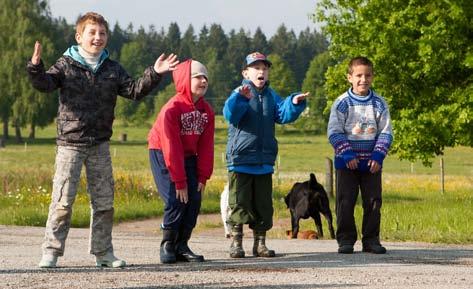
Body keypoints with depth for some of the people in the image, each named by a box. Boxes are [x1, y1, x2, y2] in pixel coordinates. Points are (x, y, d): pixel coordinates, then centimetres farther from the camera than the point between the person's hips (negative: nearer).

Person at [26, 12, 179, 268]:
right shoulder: (66, 65, -4)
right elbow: (45, 84, -17)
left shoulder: (112, 69, 8)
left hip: (100, 144, 4)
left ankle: (103, 252, 18)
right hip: (70, 143, -4)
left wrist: (154, 74, -7)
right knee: (63, 199, -6)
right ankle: (51, 252, 0)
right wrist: (36, 68, -37)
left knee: (104, 201, 9)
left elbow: (134, 90, 6)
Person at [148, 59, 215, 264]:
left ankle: (181, 246, 5)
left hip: (188, 157, 7)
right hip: (163, 156, -6)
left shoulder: (206, 111, -1)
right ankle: (167, 246, -3)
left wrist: (203, 176, -6)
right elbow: (171, 147, -22)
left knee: (194, 200, -4)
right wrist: (180, 182, -22)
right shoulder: (172, 108, -22)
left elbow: (206, 146, 1)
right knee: (176, 201, -17)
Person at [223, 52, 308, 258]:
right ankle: (236, 243, 6)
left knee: (263, 205, 9)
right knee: (239, 203, -1)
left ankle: (260, 243, 17)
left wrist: (294, 103, -22)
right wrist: (240, 98, -39)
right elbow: (230, 115, -22)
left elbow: (283, 115, -3)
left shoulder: (271, 96, 10)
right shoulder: (239, 94, -5)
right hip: (240, 160, -5)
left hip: (264, 161, 5)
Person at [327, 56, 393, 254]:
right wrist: (347, 154, -15)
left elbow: (386, 133, 4)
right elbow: (334, 132, -6)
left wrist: (378, 156, -9)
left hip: (372, 163, 2)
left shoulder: (379, 104, 4)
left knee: (373, 202, 4)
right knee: (345, 202, -1)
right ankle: (345, 240, 6)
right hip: (347, 162, -2)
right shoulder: (342, 103, -4)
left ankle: (371, 240, 12)